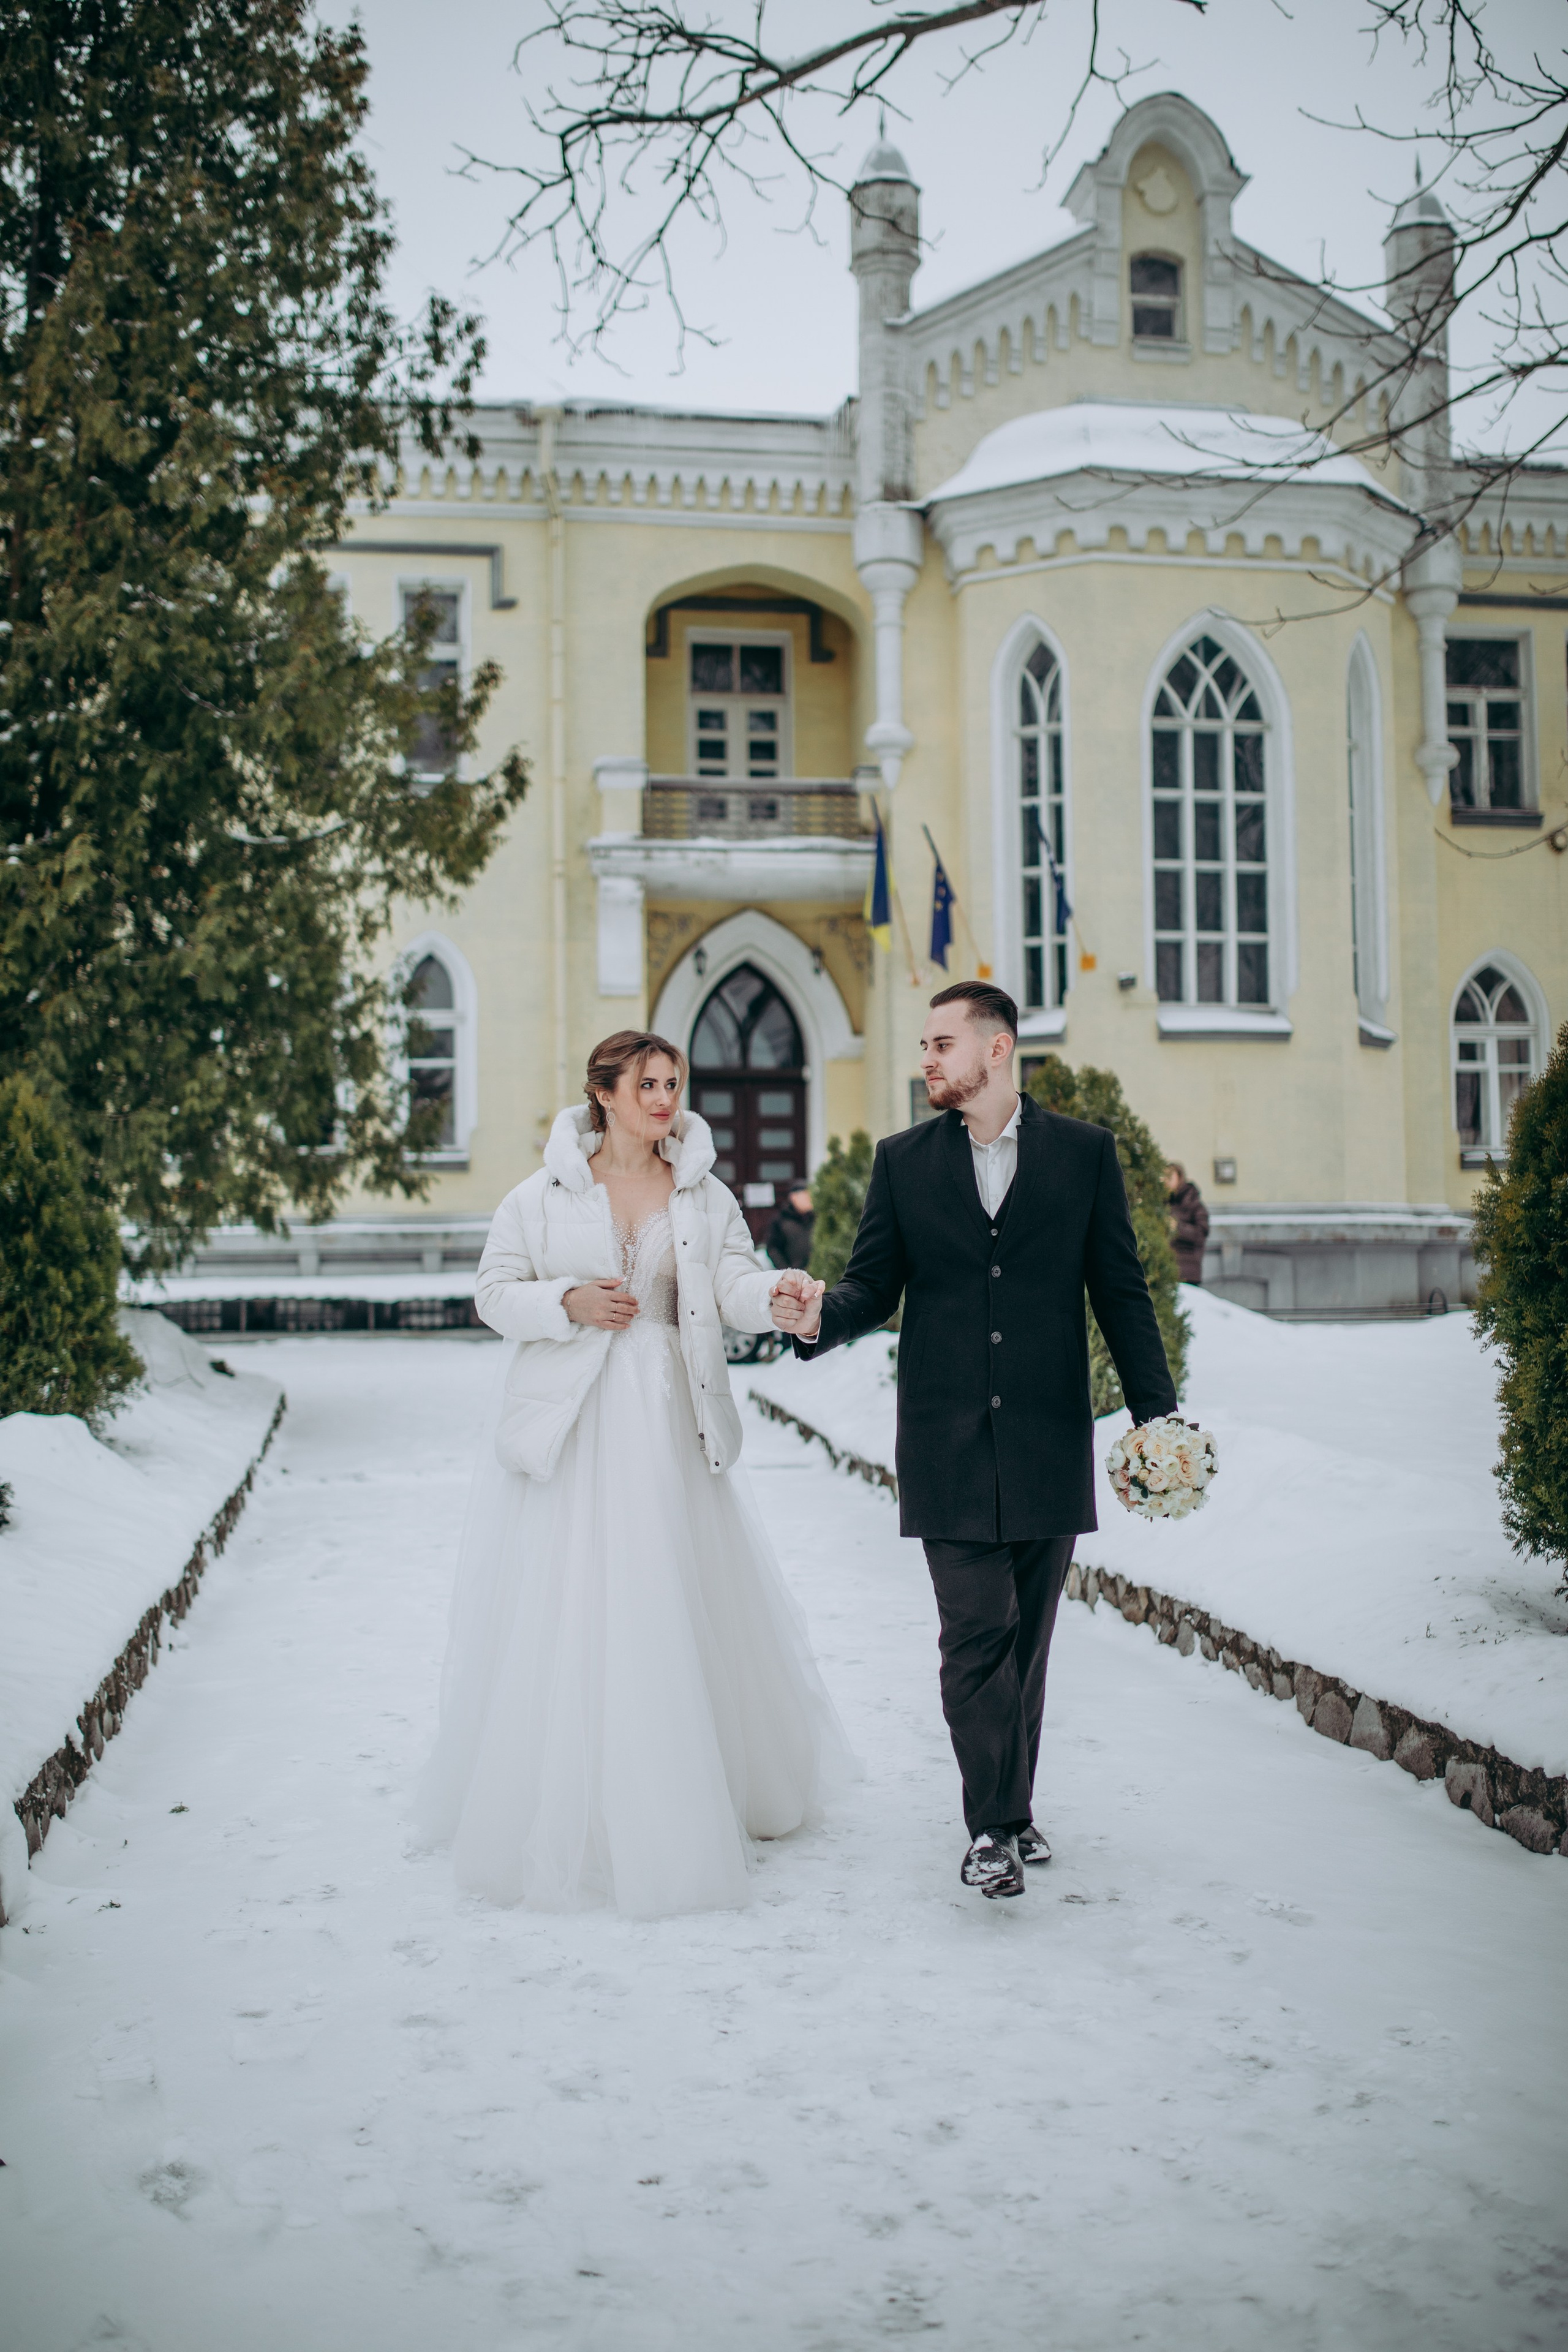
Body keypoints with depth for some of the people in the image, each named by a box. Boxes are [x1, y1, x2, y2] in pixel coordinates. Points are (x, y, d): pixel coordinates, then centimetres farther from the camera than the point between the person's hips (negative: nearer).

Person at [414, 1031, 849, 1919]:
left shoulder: (705, 1196, 6)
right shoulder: (544, 1194, 2)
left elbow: (736, 1284, -9)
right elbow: (495, 1292, 5)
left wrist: (779, 1295, -32)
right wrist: (569, 1302, -13)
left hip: (666, 1425, 2)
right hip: (568, 1421, -2)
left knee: (681, 1606, 8)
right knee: (559, 1614, -1)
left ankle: (686, 1805, 27)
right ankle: (560, 1815, 12)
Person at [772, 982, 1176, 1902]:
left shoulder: (1085, 1152, 4)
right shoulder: (903, 1161, 7)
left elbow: (1122, 1292, 5)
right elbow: (875, 1285, 6)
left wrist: (1157, 1411, -1)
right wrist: (822, 1314, -17)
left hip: (1049, 1439, 0)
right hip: (949, 1442, 0)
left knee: (1027, 1637, 10)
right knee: (977, 1636, -4)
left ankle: (1014, 1807, 24)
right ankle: (995, 1826, 6)